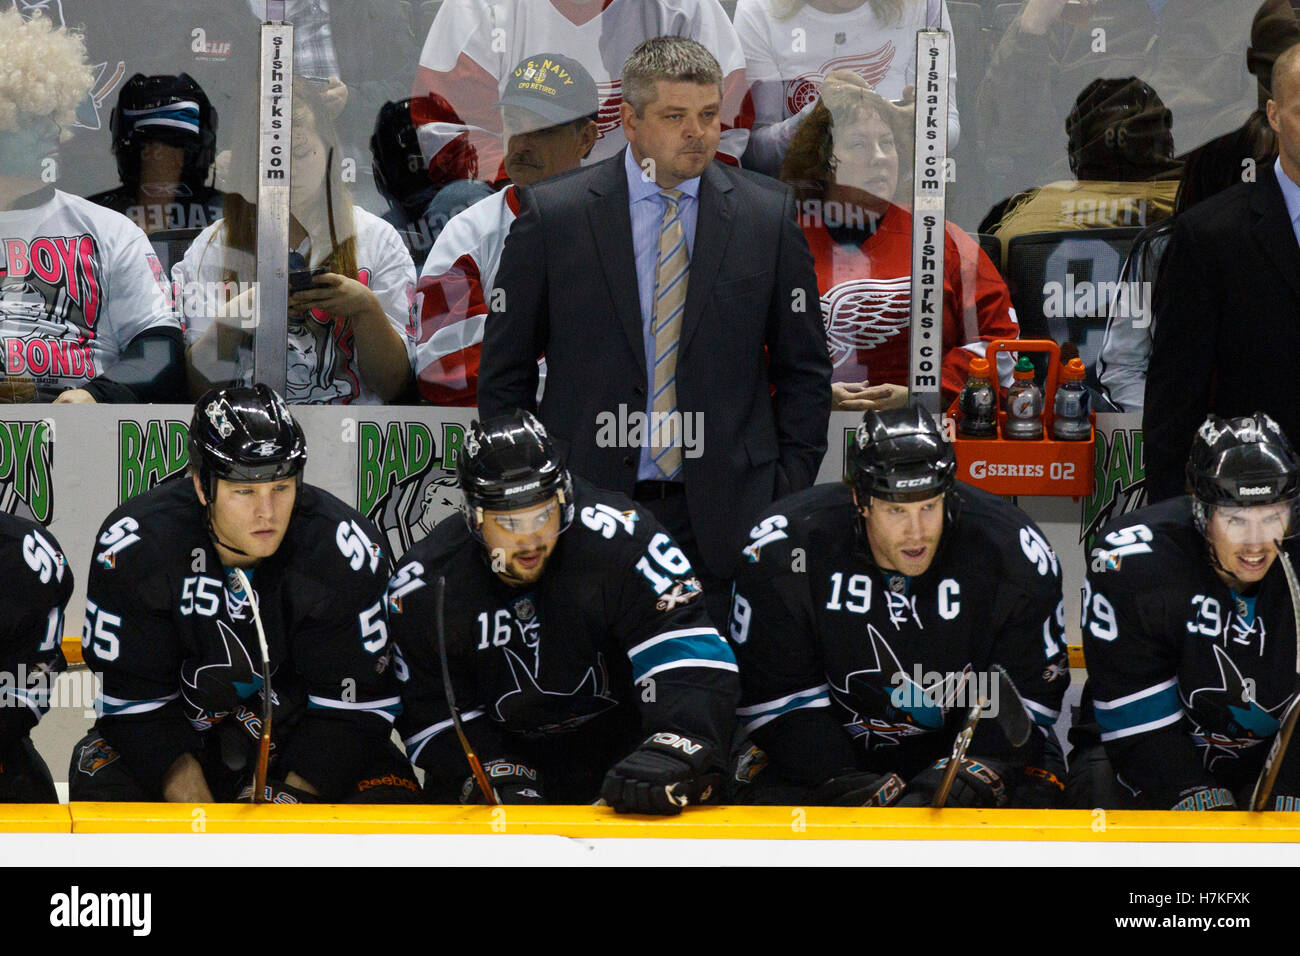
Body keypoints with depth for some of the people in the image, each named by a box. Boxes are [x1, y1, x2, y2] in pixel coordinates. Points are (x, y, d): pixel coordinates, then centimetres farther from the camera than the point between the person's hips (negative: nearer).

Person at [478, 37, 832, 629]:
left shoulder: (768, 217, 6)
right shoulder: (552, 215, 2)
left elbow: (804, 371, 12)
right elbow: (504, 370, 7)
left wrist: (791, 492, 4)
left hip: (723, 514, 1)